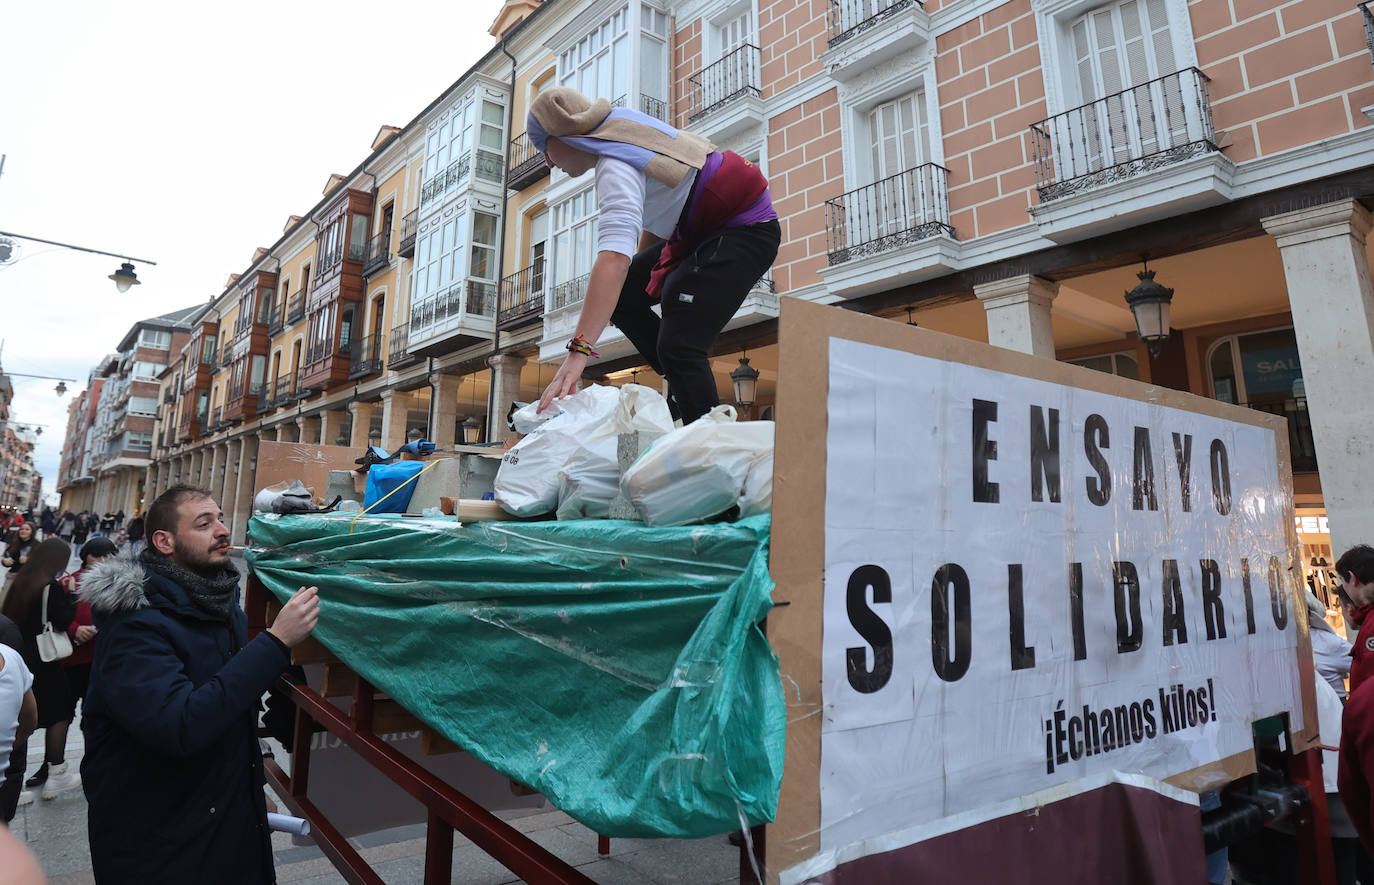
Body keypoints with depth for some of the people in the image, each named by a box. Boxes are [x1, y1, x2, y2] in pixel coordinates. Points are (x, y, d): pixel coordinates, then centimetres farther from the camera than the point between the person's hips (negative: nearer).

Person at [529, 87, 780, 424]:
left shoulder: (616, 166, -24)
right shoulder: (620, 123, 4)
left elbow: (615, 256, -40)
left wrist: (578, 351, -47)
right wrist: (641, 266, 14)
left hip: (744, 231, -10)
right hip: (702, 231, 10)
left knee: (679, 345, -25)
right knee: (621, 295, 7)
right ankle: (685, 389, 10)